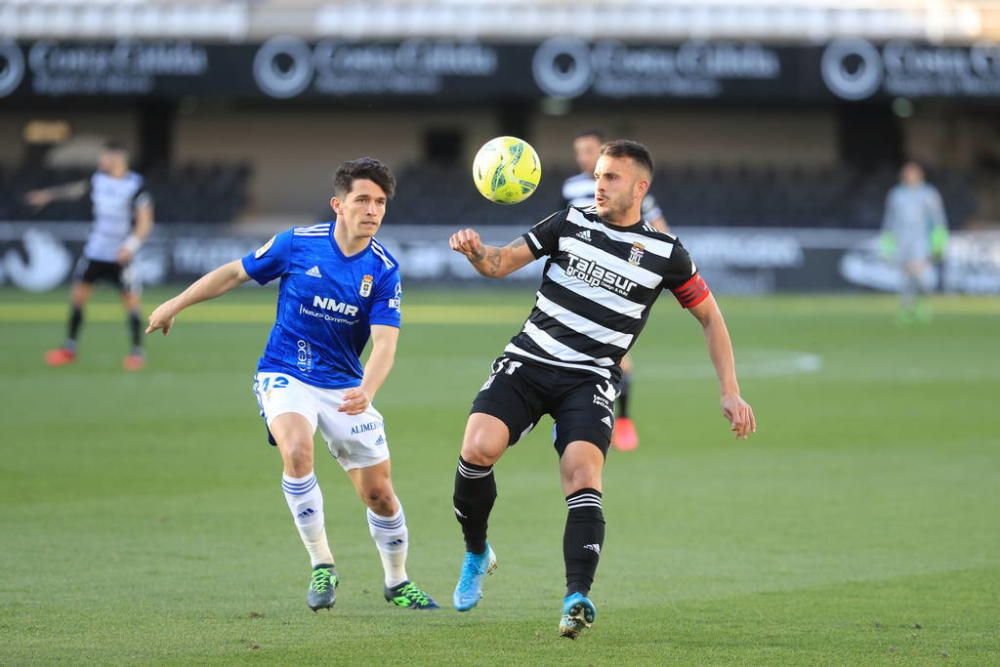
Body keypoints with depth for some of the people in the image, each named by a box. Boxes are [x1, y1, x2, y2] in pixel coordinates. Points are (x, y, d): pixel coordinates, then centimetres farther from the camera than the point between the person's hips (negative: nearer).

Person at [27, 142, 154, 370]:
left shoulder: (136, 186, -14)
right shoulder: (98, 179, 2)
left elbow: (145, 223, -14)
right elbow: (77, 189, 23)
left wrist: (131, 245, -28)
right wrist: (49, 195, 33)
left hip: (121, 255, -5)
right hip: (95, 250, 5)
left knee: (131, 300, -7)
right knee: (78, 294, 6)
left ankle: (137, 351, 3)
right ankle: (70, 348, 16)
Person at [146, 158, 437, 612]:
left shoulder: (383, 271, -10)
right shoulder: (298, 244, -10)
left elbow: (384, 343, -18)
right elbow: (235, 273, 5)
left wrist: (367, 391, -38)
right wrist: (175, 305, 10)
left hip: (344, 386, 2)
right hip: (284, 375, -2)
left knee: (378, 492, 1)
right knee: (297, 450, -31)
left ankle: (397, 582, 28)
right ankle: (322, 566, -19)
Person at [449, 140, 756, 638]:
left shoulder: (665, 253, 3)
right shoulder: (570, 223, 6)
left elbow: (710, 316, 13)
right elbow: (501, 264, 6)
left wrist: (730, 393, 7)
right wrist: (475, 251, -19)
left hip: (588, 379, -1)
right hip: (527, 361, 1)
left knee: (582, 471, -26)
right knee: (478, 448, -21)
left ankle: (577, 597, -34)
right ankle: (477, 553, 5)